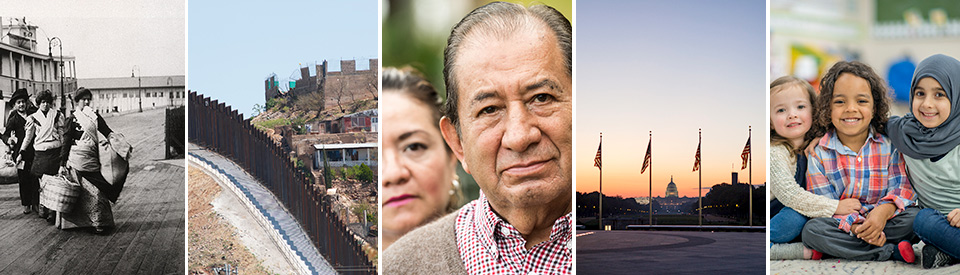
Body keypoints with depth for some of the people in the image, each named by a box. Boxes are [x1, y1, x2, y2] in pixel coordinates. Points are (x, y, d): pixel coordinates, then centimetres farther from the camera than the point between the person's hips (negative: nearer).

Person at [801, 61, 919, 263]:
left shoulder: (889, 143, 0)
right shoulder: (819, 153, -3)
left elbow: (902, 186, -5)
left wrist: (884, 211, -27)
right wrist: (853, 225, -26)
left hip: (882, 219, 0)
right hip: (842, 224, 0)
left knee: (913, 216, -26)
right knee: (811, 230, -30)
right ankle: (892, 252, -24)